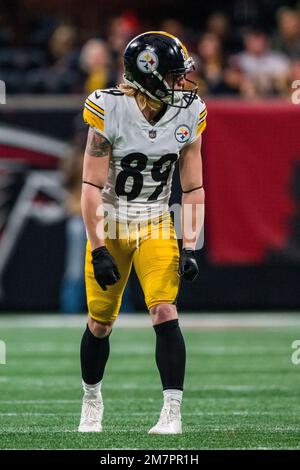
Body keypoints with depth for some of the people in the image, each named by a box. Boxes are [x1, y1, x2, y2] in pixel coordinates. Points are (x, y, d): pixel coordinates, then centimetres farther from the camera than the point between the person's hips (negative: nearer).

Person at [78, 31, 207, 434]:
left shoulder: (189, 113, -9)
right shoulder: (111, 110, -20)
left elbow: (193, 188, -2)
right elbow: (92, 186, -16)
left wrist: (190, 247, -8)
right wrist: (98, 250, -19)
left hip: (156, 227, 2)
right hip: (110, 225, -2)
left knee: (165, 314, -16)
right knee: (100, 324, 8)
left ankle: (172, 413, -14)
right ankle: (92, 401, 33)